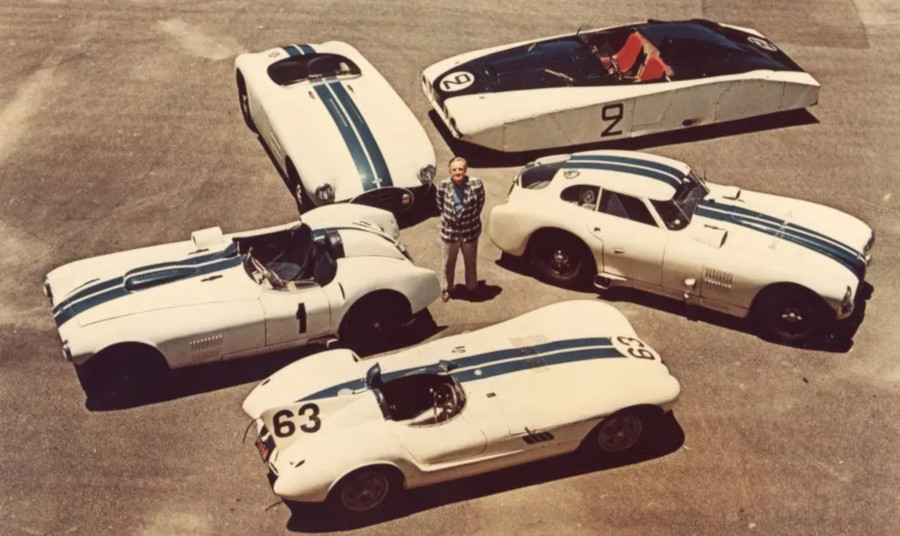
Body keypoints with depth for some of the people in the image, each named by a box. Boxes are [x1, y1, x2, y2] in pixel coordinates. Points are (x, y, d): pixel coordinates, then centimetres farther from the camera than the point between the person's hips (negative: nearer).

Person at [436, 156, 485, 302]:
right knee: (448, 263, 20)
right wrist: (448, 218, 7)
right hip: (449, 231, 0)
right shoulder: (443, 185, -19)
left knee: (470, 262, 22)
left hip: (470, 230, 0)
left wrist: (471, 218, 5)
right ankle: (446, 289, 42)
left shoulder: (476, 184, -20)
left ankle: (472, 287, 45)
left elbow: (480, 204, -2)